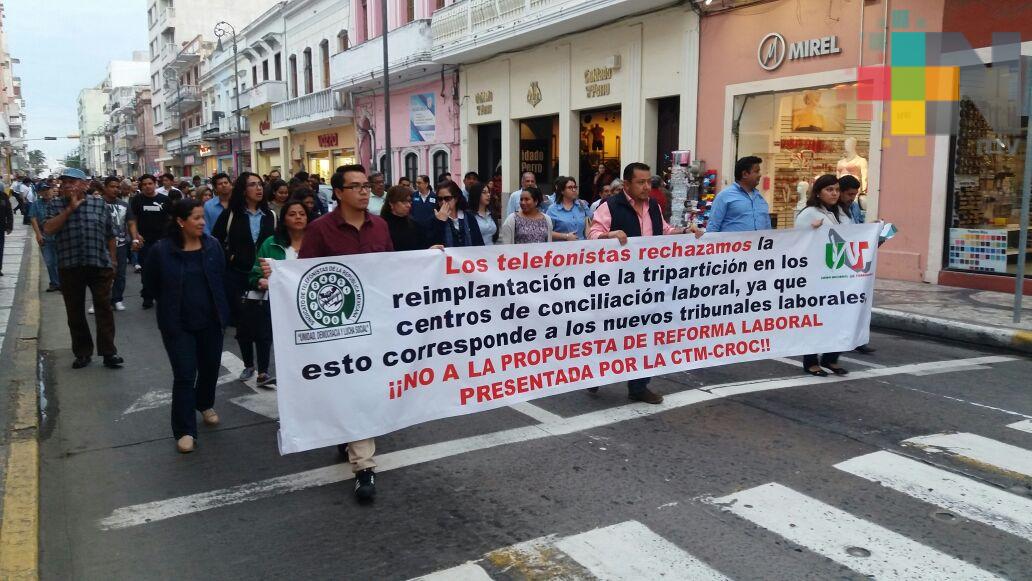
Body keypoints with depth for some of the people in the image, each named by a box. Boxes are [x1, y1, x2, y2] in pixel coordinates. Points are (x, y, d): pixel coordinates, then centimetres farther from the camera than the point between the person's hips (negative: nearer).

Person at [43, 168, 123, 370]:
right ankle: (82, 353, 19)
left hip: (99, 265, -1)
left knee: (104, 308, 0)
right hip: (69, 267, 1)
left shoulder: (99, 204, 5)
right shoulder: (55, 205, 5)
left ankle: (108, 352, 5)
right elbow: (48, 229, -11)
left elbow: (110, 236, 9)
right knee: (75, 312, 8)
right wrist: (70, 208, -13)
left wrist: (112, 262, 7)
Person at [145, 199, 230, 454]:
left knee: (210, 367, 17)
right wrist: (172, 302, 7)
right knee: (184, 375, -4)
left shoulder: (213, 245, -4)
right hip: (177, 323, -3)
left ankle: (205, 404, 45)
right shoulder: (162, 250, -12)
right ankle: (185, 430, 4)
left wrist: (218, 305, 6)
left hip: (210, 320, 3)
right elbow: (150, 281, 2)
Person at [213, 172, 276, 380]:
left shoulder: (270, 216, 6)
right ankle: (248, 365, 24)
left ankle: (264, 368, 9)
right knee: (242, 321, 9)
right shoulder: (230, 215, -1)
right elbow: (215, 242, 3)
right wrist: (229, 257, -7)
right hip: (237, 276, -1)